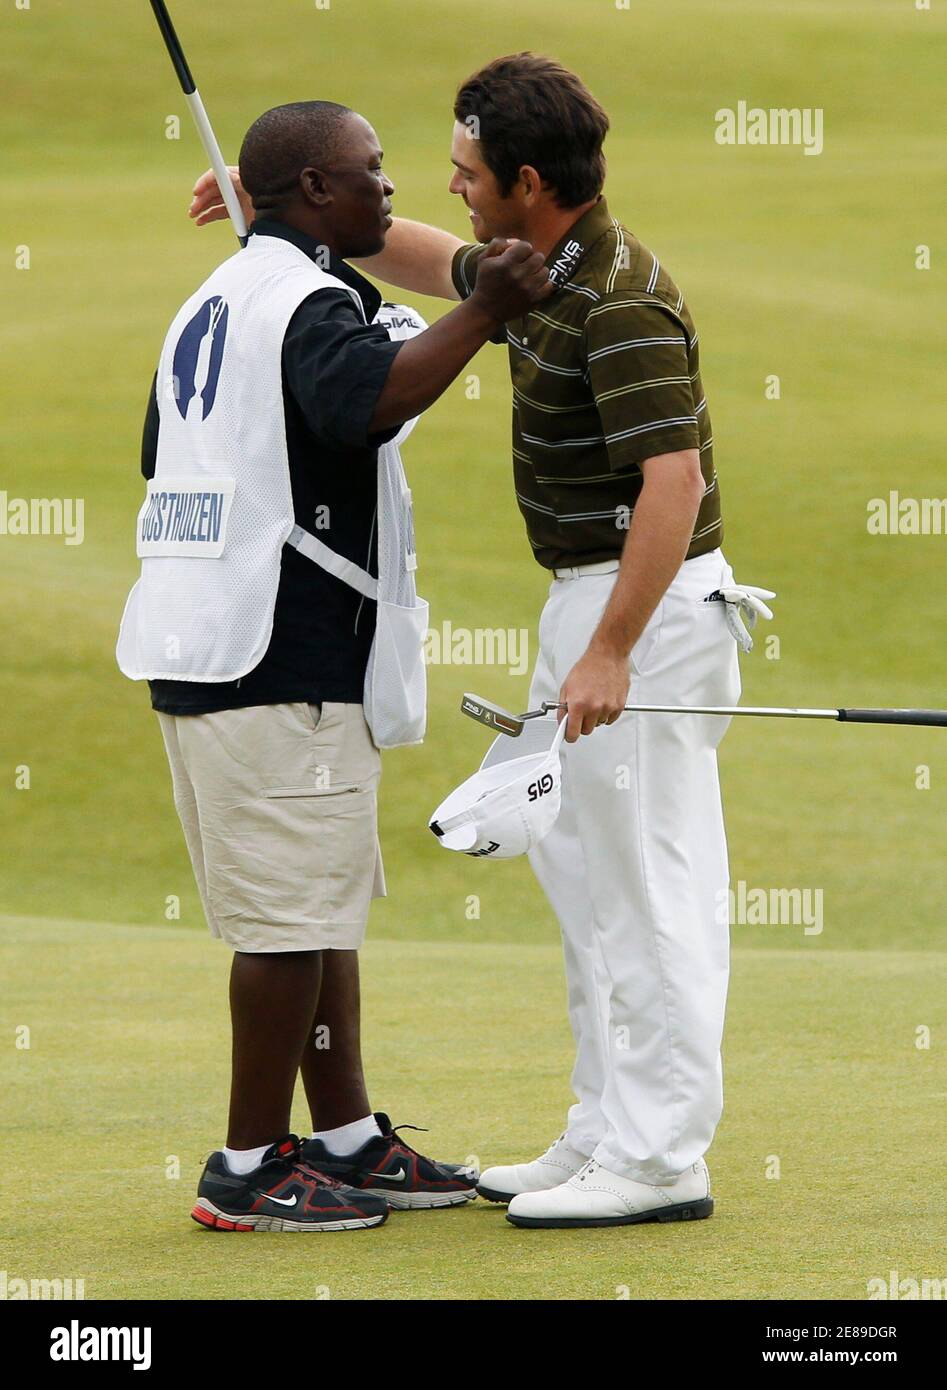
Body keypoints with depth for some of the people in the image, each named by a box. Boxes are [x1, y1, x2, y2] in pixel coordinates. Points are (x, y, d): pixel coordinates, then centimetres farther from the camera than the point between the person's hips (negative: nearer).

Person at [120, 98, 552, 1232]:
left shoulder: (214, 301, 18)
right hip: (278, 661, -10)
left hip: (195, 647, 10)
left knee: (321, 908, 16)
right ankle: (249, 1171, -2)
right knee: (294, 915, -5)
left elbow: (163, 460, 27)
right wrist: (485, 311, -29)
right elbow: (370, 399, -35)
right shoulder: (309, 299, -13)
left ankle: (349, 1139, 22)